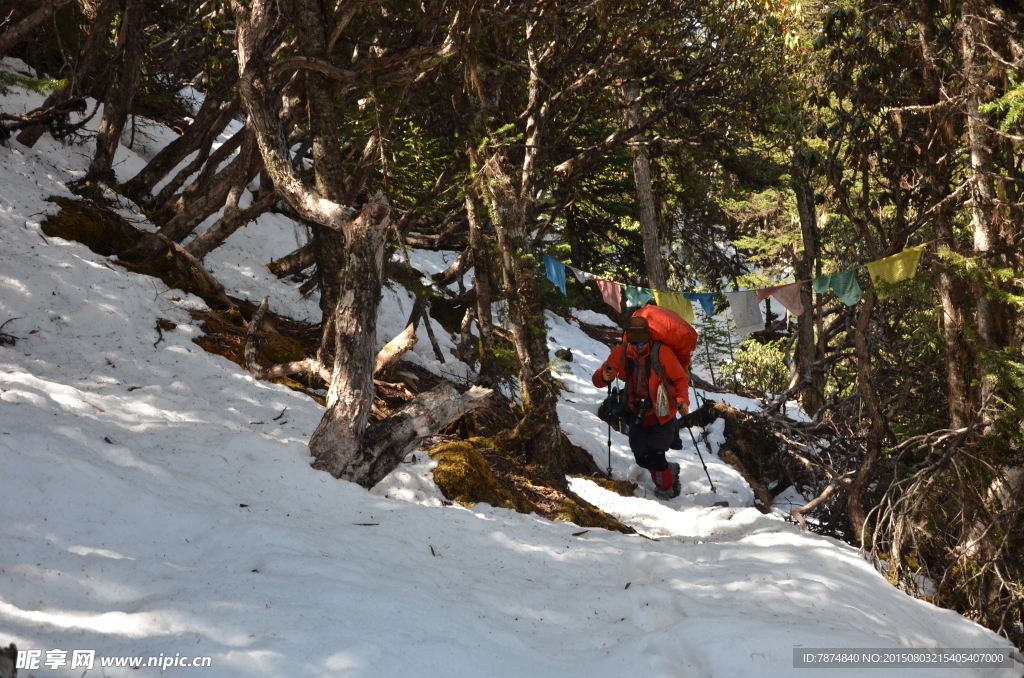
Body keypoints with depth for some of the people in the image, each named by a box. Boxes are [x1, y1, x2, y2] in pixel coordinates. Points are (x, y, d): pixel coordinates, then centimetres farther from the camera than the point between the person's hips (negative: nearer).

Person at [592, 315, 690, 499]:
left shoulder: (662, 352, -17)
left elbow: (681, 379, -7)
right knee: (642, 459, 6)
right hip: (638, 416, 4)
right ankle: (671, 471, 36)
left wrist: (682, 400, -23)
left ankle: (666, 488, 19)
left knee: (655, 456, -10)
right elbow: (598, 379, -6)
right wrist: (604, 377, -30)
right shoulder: (621, 353, -8)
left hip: (662, 416, -4)